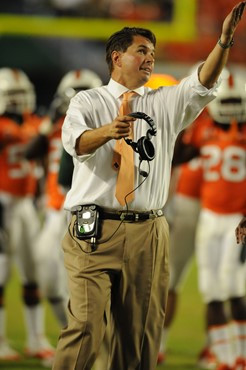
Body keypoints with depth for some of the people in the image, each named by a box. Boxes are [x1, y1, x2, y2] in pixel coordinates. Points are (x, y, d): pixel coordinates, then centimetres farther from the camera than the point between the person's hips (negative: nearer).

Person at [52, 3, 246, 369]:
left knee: (138, 331, 5)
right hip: (96, 229, -4)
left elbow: (202, 85, 0)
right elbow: (75, 142, -13)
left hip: (148, 233, 4)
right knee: (85, 327, -12)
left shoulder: (164, 104, 17)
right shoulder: (89, 101, 7)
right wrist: (108, 131, -36)